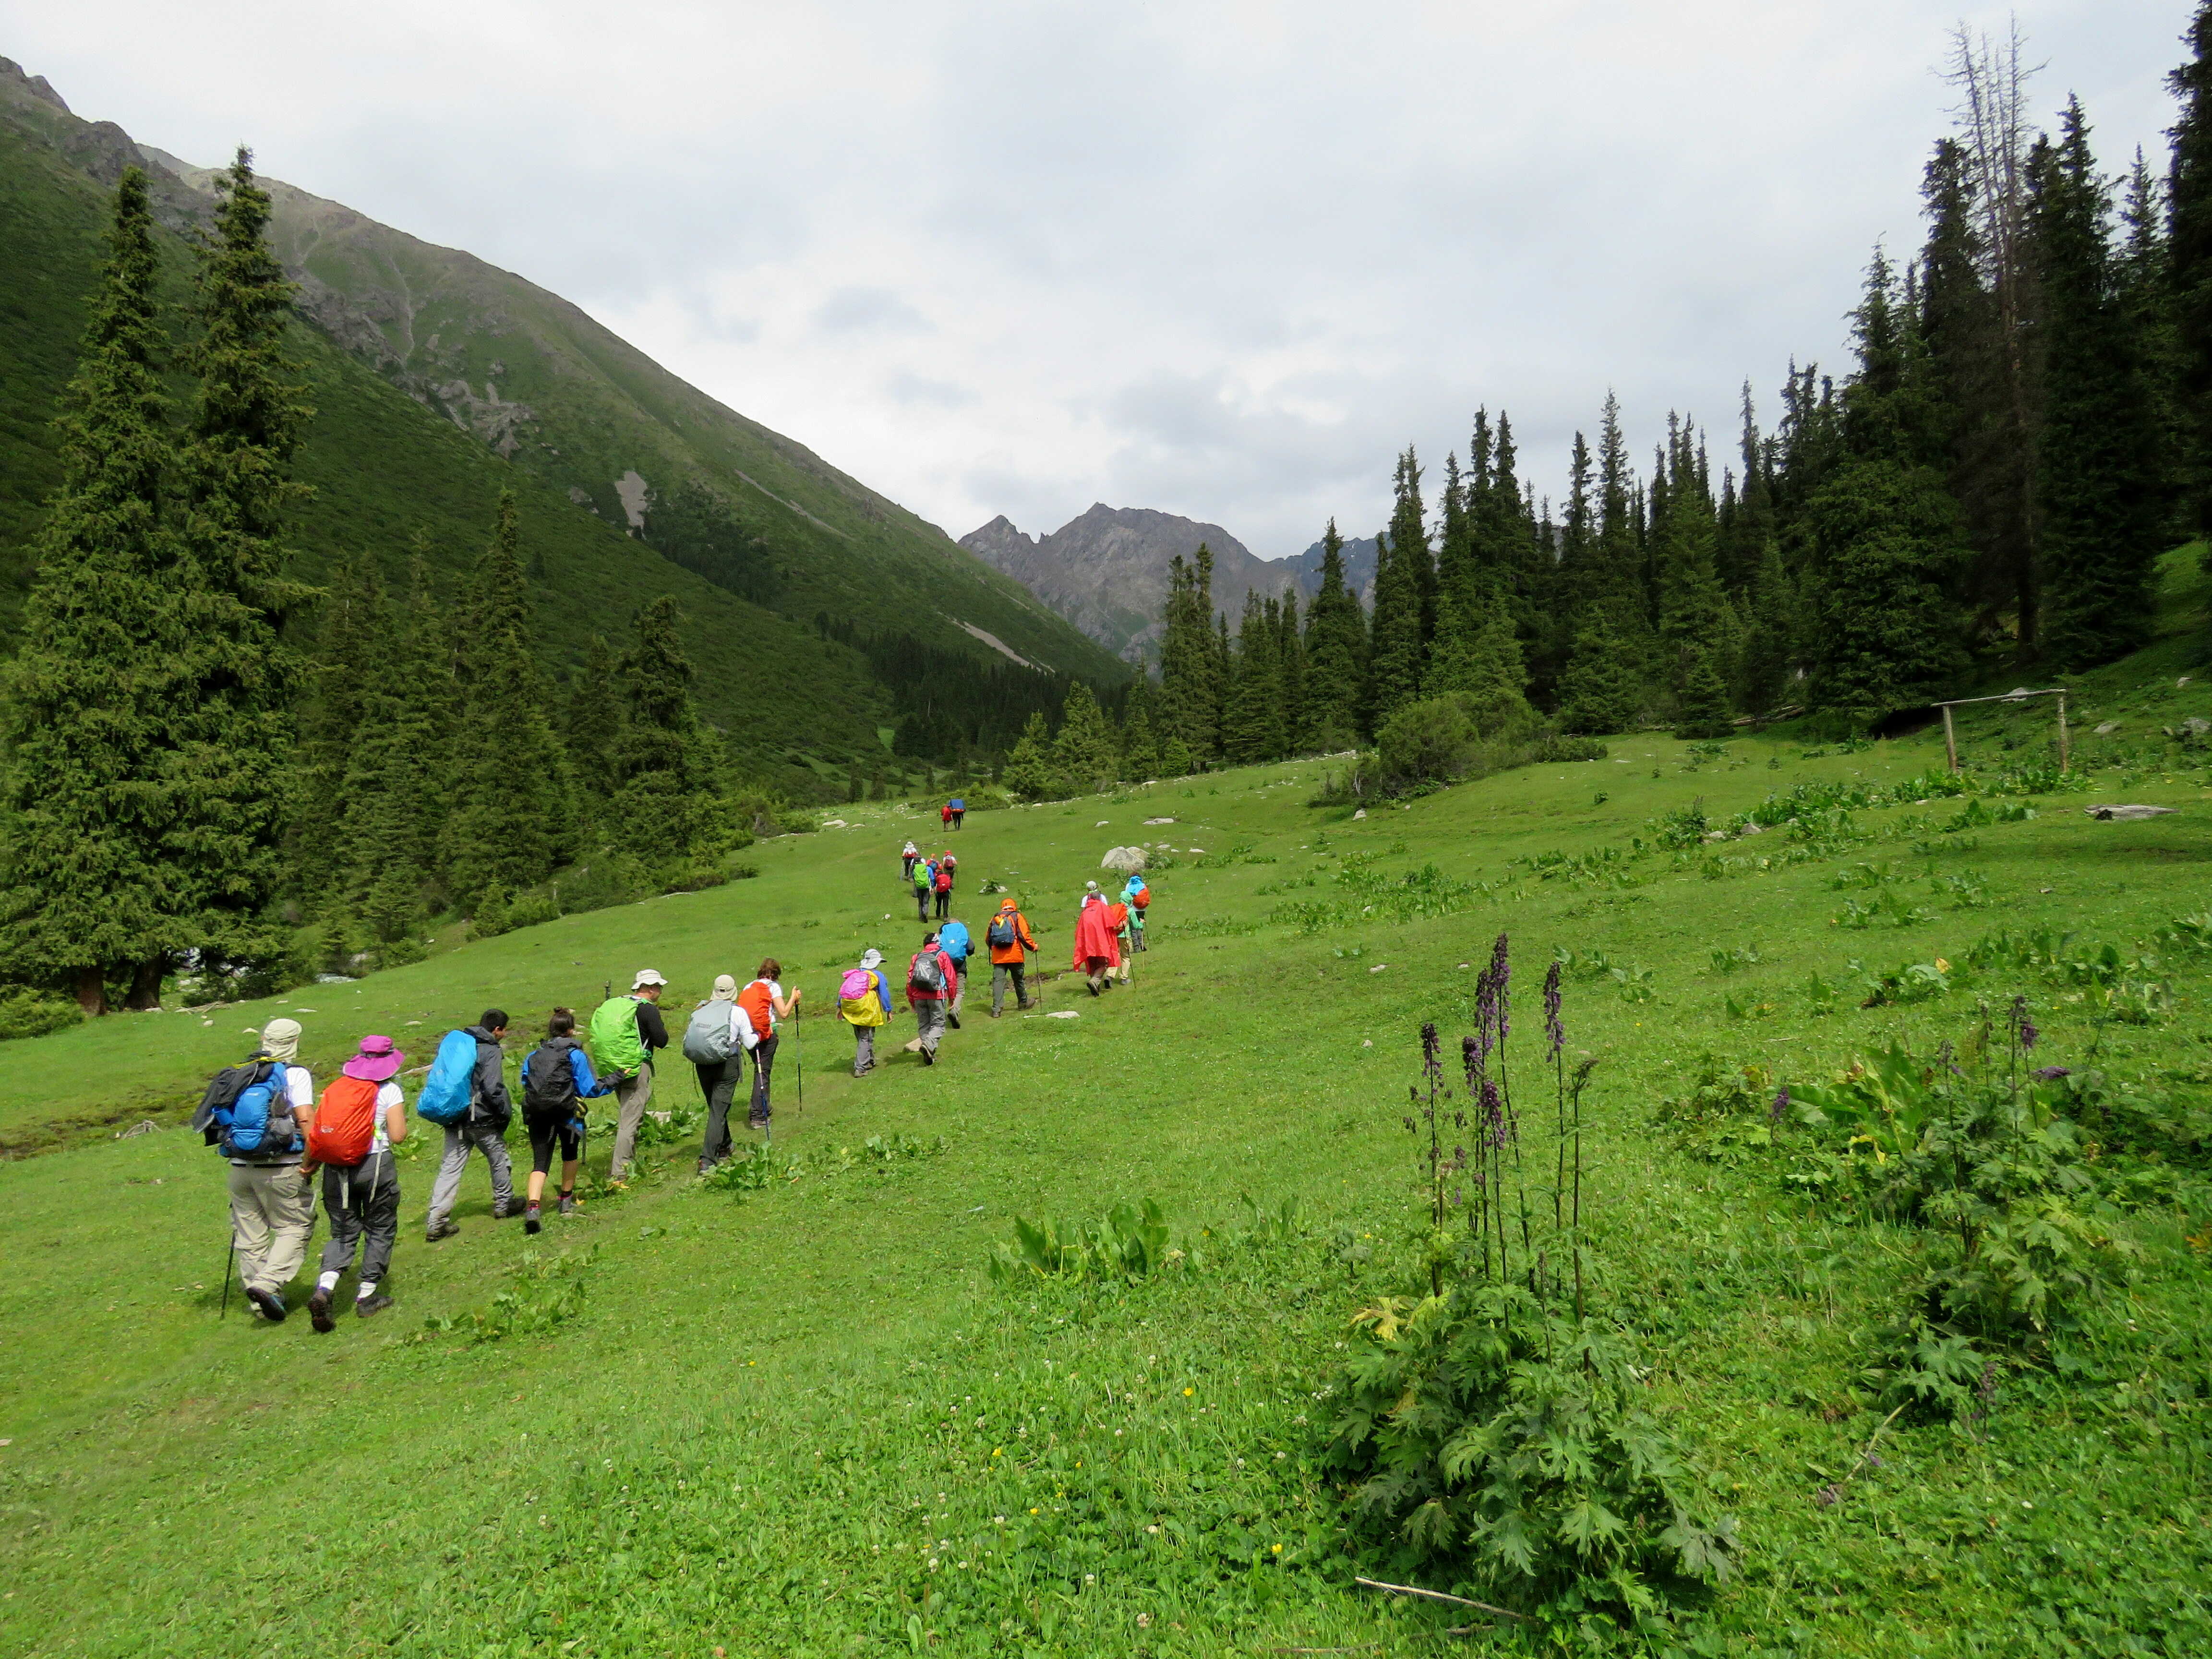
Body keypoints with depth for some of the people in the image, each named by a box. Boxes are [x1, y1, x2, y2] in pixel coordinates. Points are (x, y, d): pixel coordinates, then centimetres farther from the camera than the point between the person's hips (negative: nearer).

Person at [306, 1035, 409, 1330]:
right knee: (381, 1230, 13)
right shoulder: (390, 1091, -6)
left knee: (343, 1232, 14)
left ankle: (323, 1291, -7)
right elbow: (398, 1136, -10)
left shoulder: (337, 1088, 6)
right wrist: (402, 1123, 10)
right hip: (376, 1165, -4)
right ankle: (366, 1297, 18)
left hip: (337, 1169, 4)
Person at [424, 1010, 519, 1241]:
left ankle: (438, 1222, 0)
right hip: (481, 1120, -6)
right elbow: (493, 1088, -22)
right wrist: (506, 1114, -9)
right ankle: (504, 1205, 31)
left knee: (451, 1166, 5)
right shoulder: (491, 1051, -15)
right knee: (499, 1159, 15)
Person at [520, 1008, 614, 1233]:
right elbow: (589, 1089, -2)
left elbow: (525, 1084, 14)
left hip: (536, 1113, 3)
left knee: (540, 1162, 1)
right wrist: (615, 1079, 10)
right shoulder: (576, 1055, -1)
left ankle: (532, 1207, -21)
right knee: (570, 1153, 23)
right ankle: (566, 1201, 33)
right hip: (566, 1112, -3)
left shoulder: (533, 1056, 13)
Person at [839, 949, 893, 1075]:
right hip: (866, 1010, -5)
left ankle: (870, 1061, 33)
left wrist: (839, 1007, 15)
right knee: (866, 1038, 0)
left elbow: (842, 990, 13)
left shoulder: (854, 974, 16)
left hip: (849, 1009, 5)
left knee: (860, 1036, 19)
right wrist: (888, 1011, 4)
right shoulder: (877, 975, 2)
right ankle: (860, 1068, -6)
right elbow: (884, 994, 0)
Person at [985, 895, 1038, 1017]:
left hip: (998, 957, 2)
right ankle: (1023, 1003, 33)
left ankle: (996, 1009, -12)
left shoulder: (995, 919, 12)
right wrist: (1033, 946, 7)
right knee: (1018, 980, 15)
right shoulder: (1017, 917, 2)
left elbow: (987, 939, 14)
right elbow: (1024, 935, -7)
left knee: (998, 981, -2)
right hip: (1015, 956, -2)